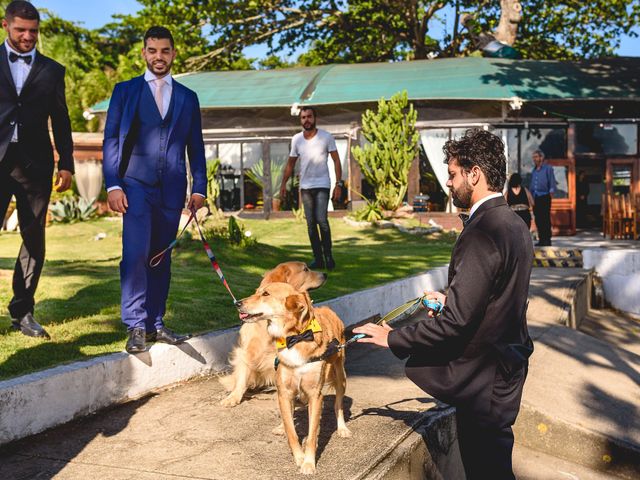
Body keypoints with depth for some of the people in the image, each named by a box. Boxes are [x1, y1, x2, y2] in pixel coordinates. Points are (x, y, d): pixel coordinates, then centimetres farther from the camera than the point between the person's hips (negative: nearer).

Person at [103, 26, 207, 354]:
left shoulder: (187, 97, 15)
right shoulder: (125, 90, 8)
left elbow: (196, 146, 15)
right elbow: (111, 139, 3)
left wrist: (199, 188, 6)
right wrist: (113, 185, -8)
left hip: (172, 189, 3)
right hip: (136, 184, -3)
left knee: (160, 258, 6)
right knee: (135, 254, -14)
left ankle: (155, 324, 13)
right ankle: (136, 326, -8)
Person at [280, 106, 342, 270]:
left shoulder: (326, 137, -5)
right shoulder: (296, 139, 4)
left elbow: (336, 160, -3)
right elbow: (291, 163, 14)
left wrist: (339, 184, -9)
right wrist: (284, 183, 9)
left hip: (322, 185, -4)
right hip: (305, 187, 4)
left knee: (322, 220, -16)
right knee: (310, 224, 5)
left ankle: (328, 256, -3)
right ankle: (318, 259, 11)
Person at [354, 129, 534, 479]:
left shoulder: (482, 233, -25)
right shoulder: (514, 224, 6)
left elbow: (455, 321, -26)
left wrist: (393, 339, -17)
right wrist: (452, 299, 16)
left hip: (484, 379, -10)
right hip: (508, 367, 10)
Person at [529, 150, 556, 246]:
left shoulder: (548, 168, 1)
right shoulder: (534, 170, 20)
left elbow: (552, 181, -6)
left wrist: (551, 191, -21)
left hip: (545, 197, -6)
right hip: (535, 197, 6)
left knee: (546, 219, -8)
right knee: (538, 219, 5)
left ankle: (547, 240, -5)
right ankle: (541, 240, 11)